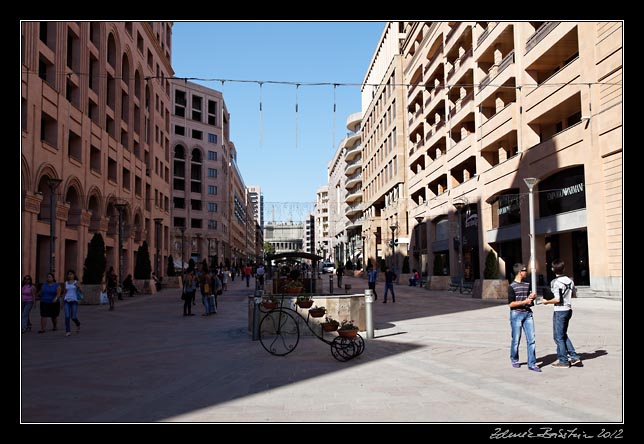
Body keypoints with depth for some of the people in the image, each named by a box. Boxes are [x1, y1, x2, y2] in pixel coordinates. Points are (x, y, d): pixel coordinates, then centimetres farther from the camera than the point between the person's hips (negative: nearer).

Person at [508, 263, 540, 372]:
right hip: (516, 314, -5)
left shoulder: (527, 284, 12)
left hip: (528, 313, 5)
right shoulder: (512, 286, -8)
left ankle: (532, 364, 2)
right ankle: (514, 360, 25)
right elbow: (511, 304, -12)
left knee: (531, 339, -2)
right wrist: (525, 302, -14)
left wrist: (532, 297, 3)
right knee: (516, 339, 5)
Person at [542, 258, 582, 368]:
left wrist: (547, 302, -6)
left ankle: (563, 361, 9)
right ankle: (574, 357, 17)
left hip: (559, 311, -7)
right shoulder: (569, 280, 5)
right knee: (563, 335, 20)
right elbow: (574, 295, 14)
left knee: (558, 336, 3)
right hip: (568, 309, 7)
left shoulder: (555, 282, -17)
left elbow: (557, 299, -21)